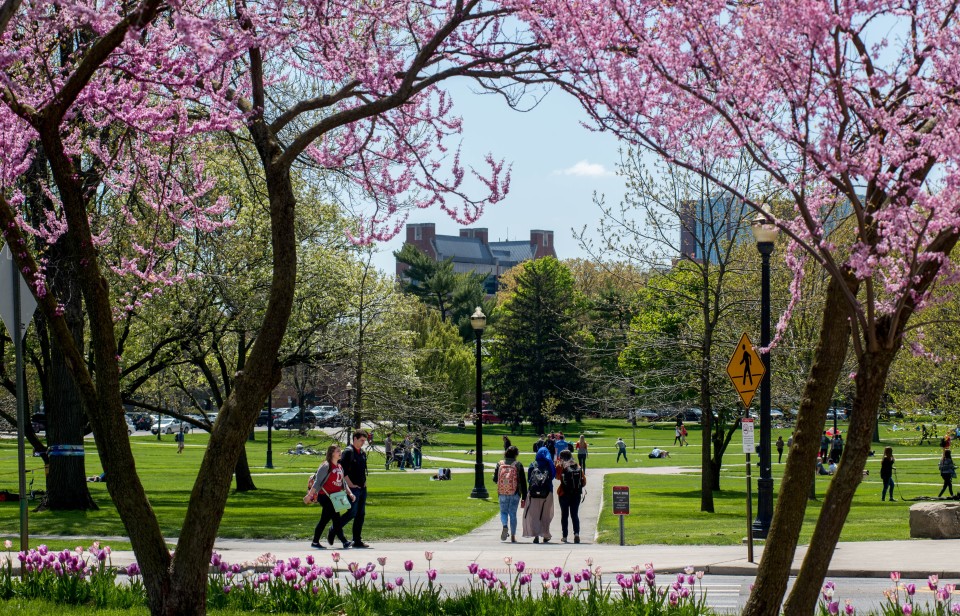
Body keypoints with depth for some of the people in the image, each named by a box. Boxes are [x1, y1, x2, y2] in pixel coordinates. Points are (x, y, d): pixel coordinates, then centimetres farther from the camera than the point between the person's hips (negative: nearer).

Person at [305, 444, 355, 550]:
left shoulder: (340, 467, 14)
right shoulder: (326, 466, -10)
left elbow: (343, 483, 19)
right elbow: (317, 482, -13)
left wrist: (349, 493, 5)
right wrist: (309, 495, -15)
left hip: (334, 497, 8)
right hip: (325, 496, -8)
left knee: (325, 519, 11)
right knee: (336, 517, -13)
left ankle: (315, 542, 18)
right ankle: (344, 542, -15)